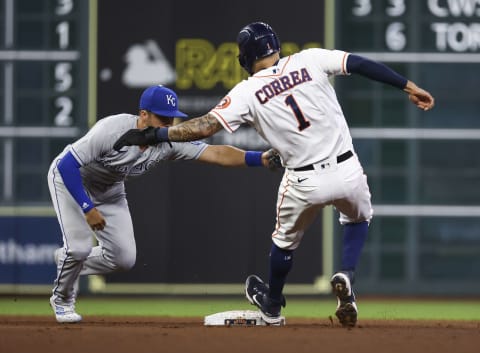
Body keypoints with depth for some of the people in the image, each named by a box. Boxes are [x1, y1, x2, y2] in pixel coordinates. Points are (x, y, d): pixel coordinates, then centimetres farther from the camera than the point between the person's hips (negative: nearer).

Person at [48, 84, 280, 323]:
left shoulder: (169, 142, -22)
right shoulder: (111, 131, -37)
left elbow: (215, 153, -30)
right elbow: (67, 165, -34)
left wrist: (260, 159, -44)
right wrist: (87, 209, -37)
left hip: (109, 191, 6)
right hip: (70, 178, -6)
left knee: (124, 258, -1)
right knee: (80, 246, -20)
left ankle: (68, 260, 27)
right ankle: (62, 298, 11)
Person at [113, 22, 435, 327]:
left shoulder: (248, 92, -4)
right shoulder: (310, 60, -1)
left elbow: (204, 126, -9)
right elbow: (361, 64, -5)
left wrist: (152, 136, -2)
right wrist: (409, 87, 0)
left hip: (304, 183, -1)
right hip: (348, 172, 1)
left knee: (285, 240, 29)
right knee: (359, 218, 33)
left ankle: (272, 305, 48)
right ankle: (346, 276, 7)